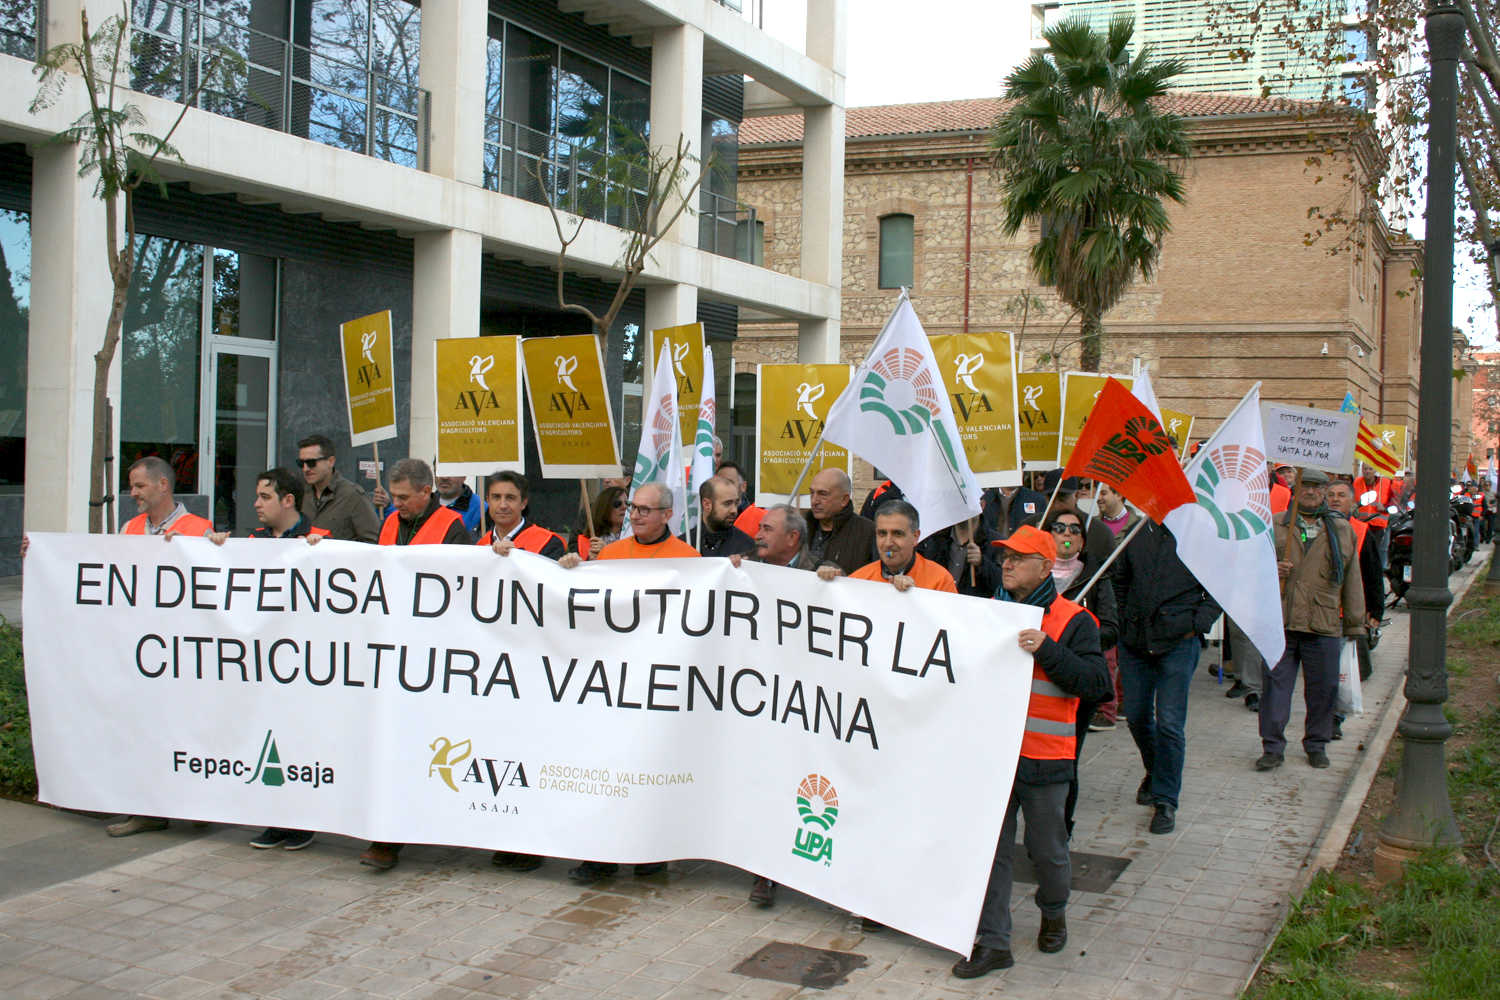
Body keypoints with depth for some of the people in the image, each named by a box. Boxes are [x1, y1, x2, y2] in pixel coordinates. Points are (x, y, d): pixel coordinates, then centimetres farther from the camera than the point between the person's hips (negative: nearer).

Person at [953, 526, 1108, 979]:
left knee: (1046, 848, 11)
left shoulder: (1072, 621, -4)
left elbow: (1096, 683, -14)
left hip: (1044, 758, -4)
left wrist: (1047, 650, -24)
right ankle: (991, 942, 12)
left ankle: (1054, 912, 39)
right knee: (990, 848, 4)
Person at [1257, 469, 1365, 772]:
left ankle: (1317, 744, 24)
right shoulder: (1273, 526, 8)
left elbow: (1352, 581, 15)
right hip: (1279, 623, -1)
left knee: (1323, 688, 7)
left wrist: (1354, 623, 12)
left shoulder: (1342, 531, 12)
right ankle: (1272, 748, 9)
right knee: (1275, 685, 0)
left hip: (1324, 627, 1)